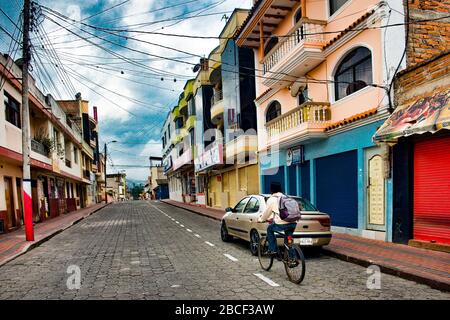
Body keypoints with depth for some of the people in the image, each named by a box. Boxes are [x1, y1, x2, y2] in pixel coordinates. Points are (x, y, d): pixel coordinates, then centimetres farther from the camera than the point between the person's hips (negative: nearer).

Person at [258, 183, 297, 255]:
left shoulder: (271, 199, 4)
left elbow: (267, 212, 13)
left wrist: (261, 219, 33)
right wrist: (271, 218, 48)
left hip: (282, 224, -6)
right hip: (293, 224, 6)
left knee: (270, 229, 22)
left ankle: (272, 249, 18)